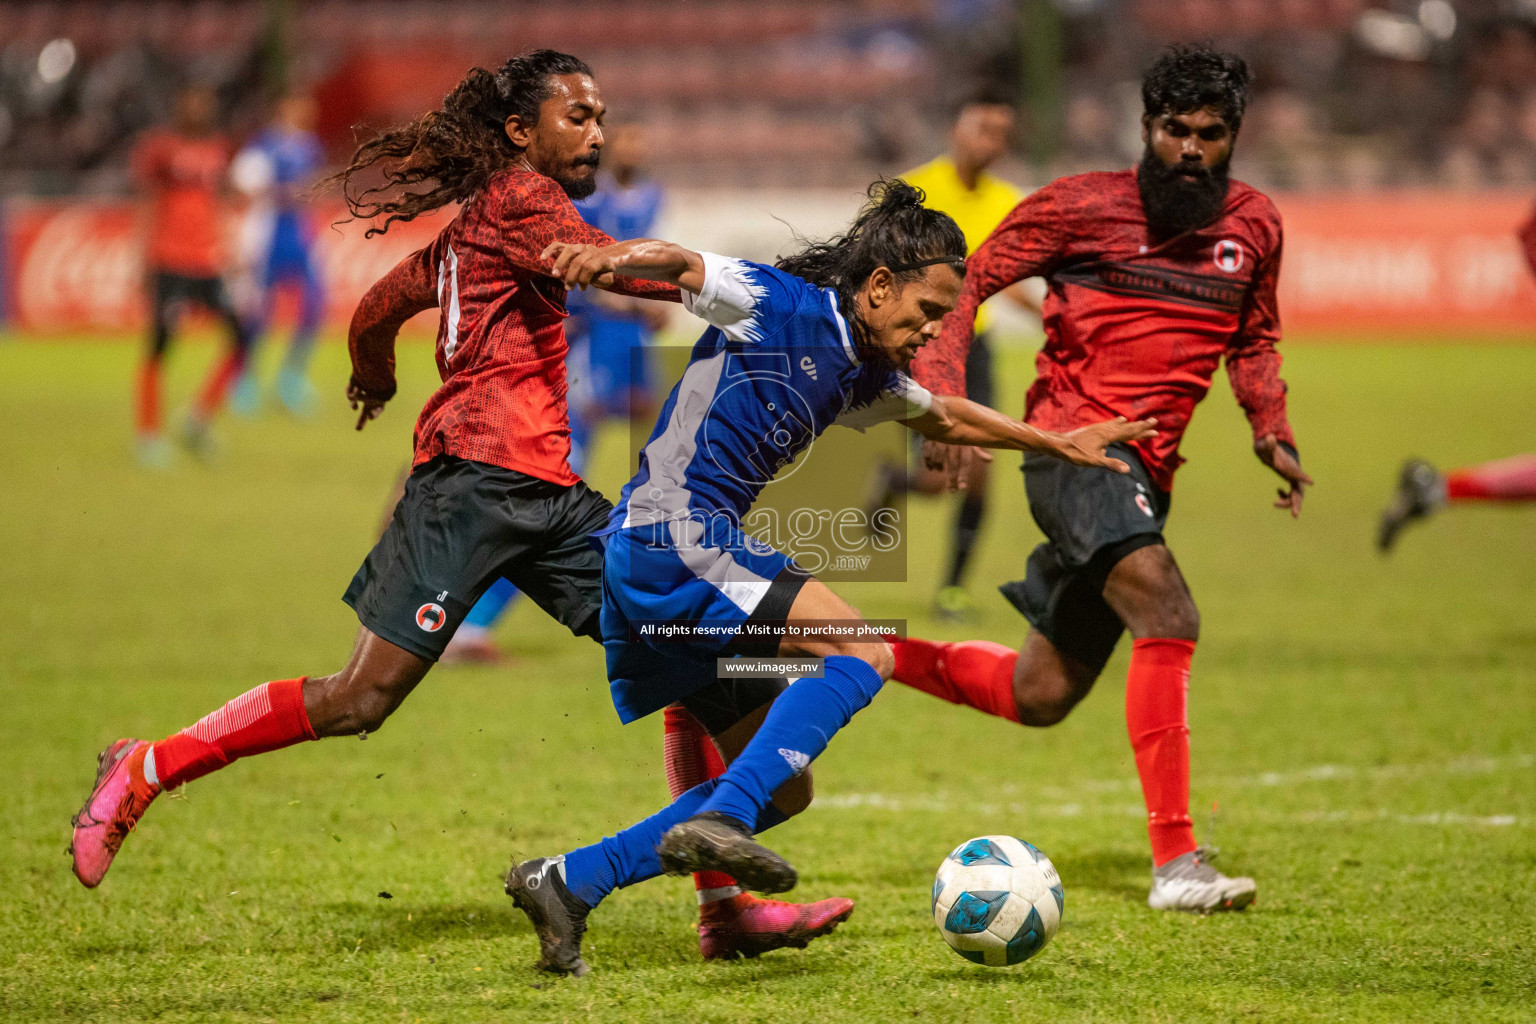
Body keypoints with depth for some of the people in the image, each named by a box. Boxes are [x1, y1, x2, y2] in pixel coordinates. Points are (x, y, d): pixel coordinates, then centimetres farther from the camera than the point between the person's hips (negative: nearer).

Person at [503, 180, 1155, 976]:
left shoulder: (863, 378, 21)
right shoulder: (781, 307, -5)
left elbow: (944, 418, 38)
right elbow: (675, 265, -17)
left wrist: (1059, 444, 41)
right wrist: (607, 258, -38)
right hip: (671, 538, -10)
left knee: (783, 789, 10)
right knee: (861, 651, -20)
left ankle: (568, 882, 5)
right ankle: (723, 820, -31)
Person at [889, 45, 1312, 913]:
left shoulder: (1255, 225, 11)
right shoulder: (1083, 205, -3)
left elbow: (1255, 341, 27)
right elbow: (963, 286, 0)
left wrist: (1273, 431, 9)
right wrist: (945, 399, -14)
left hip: (1146, 473, 7)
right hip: (1073, 441, -7)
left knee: (1038, 697, 11)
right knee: (1167, 611, -29)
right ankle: (1176, 862, -31)